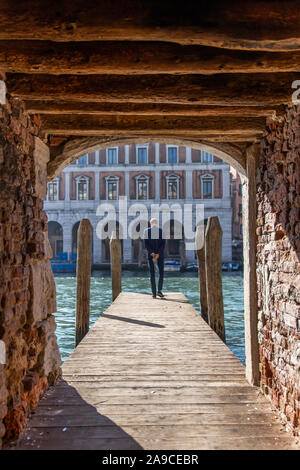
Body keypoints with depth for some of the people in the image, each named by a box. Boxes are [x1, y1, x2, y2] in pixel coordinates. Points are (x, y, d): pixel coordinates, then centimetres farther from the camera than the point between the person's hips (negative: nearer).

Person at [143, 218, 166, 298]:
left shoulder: (146, 231, 1)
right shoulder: (162, 231, 2)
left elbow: (146, 244, -7)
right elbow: (163, 244, -7)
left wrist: (152, 253, -11)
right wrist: (158, 254, -11)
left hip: (150, 254, 0)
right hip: (160, 254, 0)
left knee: (152, 273, 5)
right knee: (161, 272, 14)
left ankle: (154, 293, 2)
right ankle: (159, 291, 1)